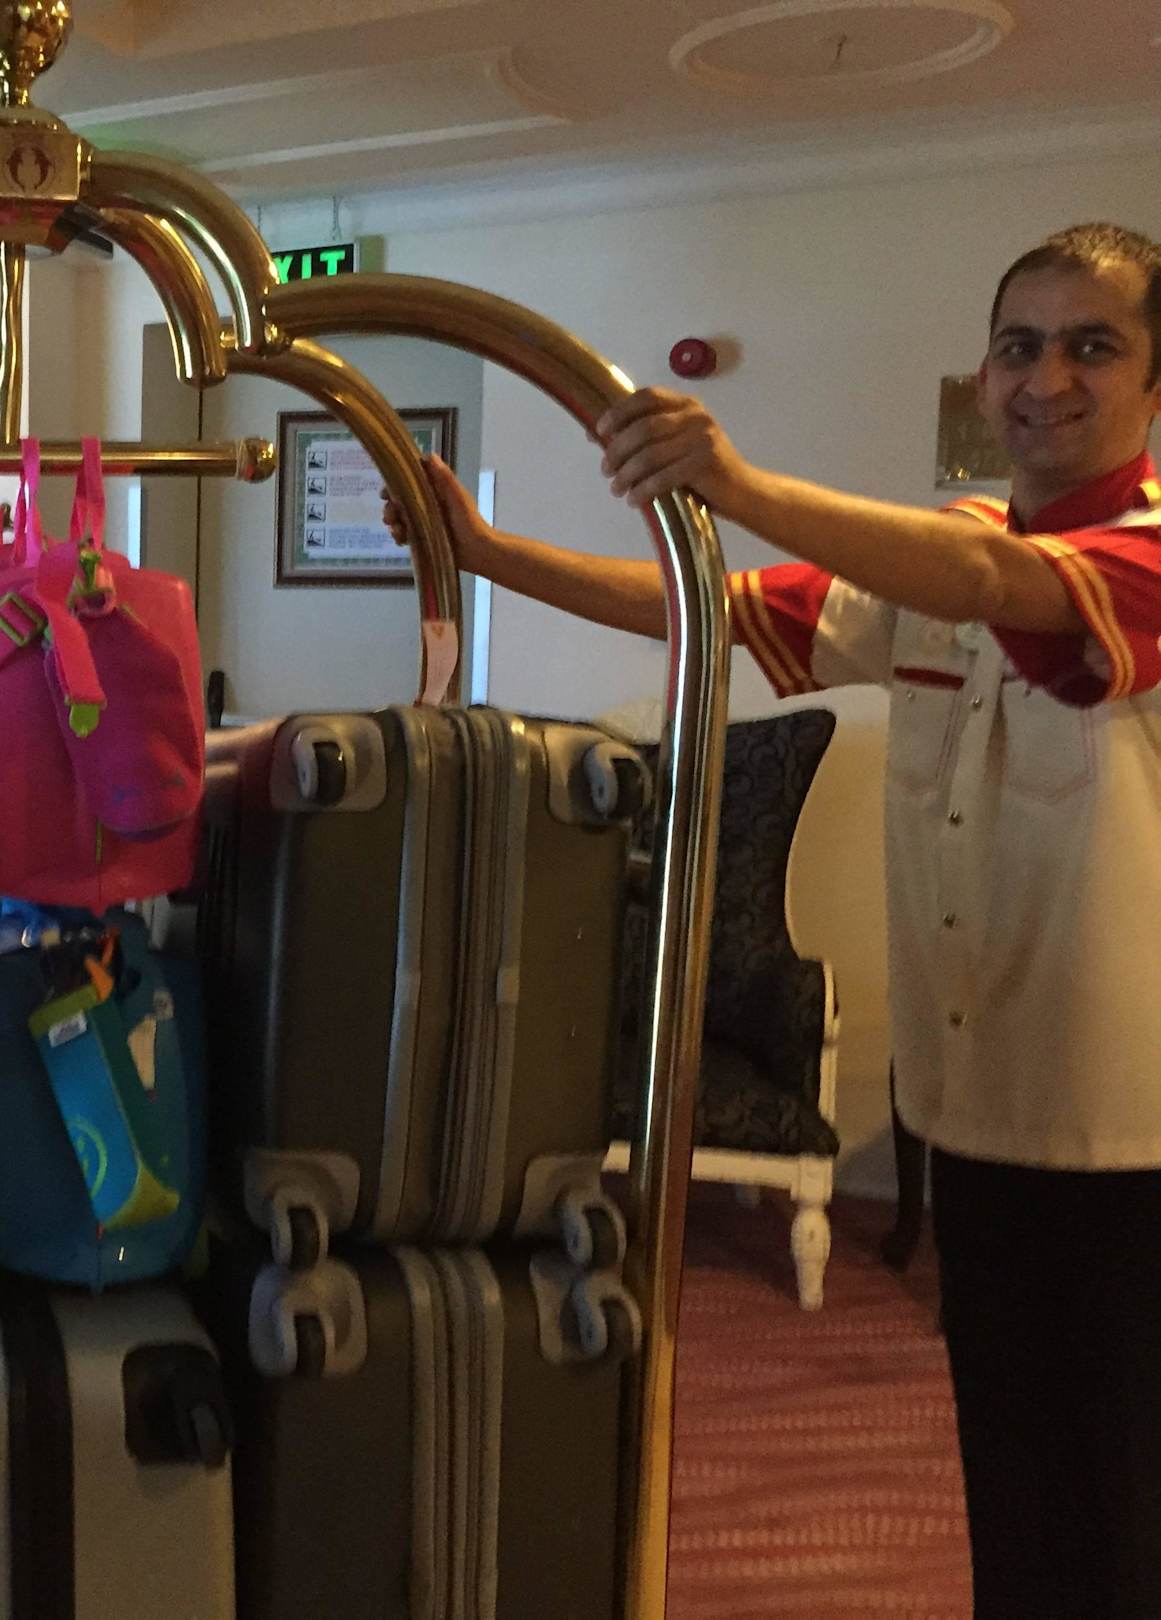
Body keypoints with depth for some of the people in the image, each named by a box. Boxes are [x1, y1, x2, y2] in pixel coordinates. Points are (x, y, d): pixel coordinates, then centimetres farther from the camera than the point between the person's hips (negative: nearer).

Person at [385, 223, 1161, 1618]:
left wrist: (737, 483, -47)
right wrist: (488, 551, -4)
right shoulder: (926, 557, 8)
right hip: (976, 1105, 6)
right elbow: (723, 608, 4)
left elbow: (998, 583, -33)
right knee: (1004, 1473, 19)